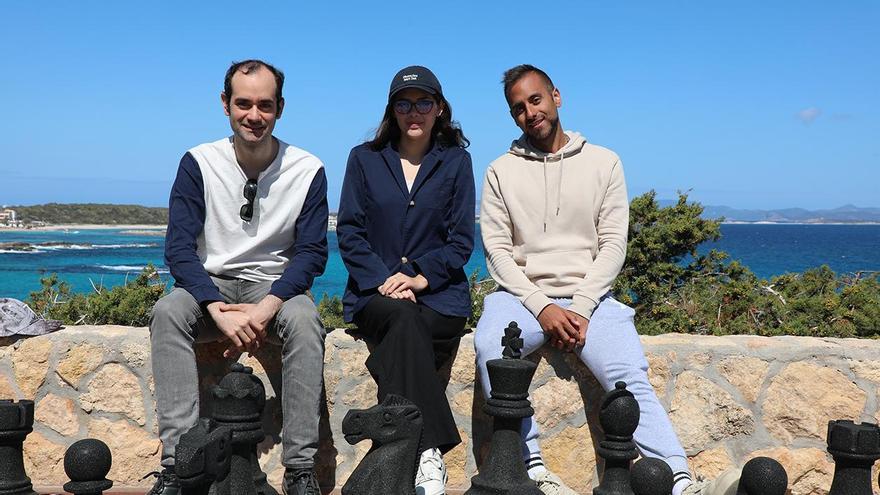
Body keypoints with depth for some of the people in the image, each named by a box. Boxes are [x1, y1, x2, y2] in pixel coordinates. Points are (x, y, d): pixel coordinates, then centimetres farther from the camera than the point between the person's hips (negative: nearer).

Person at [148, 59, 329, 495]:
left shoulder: (308, 170, -4)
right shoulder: (199, 163, -4)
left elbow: (312, 252, -7)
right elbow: (179, 247, -10)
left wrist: (267, 307, -24)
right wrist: (220, 310, -26)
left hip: (276, 286, -1)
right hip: (208, 285, 1)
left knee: (304, 319, -33)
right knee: (168, 312, -30)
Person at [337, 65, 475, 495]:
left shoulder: (456, 161, 11)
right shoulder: (364, 159, 11)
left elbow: (461, 239, 5)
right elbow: (349, 232, 4)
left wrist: (421, 277, -12)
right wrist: (384, 278, -12)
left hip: (439, 293, 0)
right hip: (375, 294, 0)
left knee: (403, 335, -33)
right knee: (405, 318, -35)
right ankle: (428, 454, -38)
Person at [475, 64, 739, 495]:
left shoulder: (603, 163, 10)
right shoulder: (502, 172, 10)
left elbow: (613, 245, 2)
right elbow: (497, 251, 2)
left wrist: (580, 309, -12)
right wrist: (542, 307, -13)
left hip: (589, 297, 0)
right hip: (523, 296, 0)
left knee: (631, 377, -25)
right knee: (490, 346, -32)